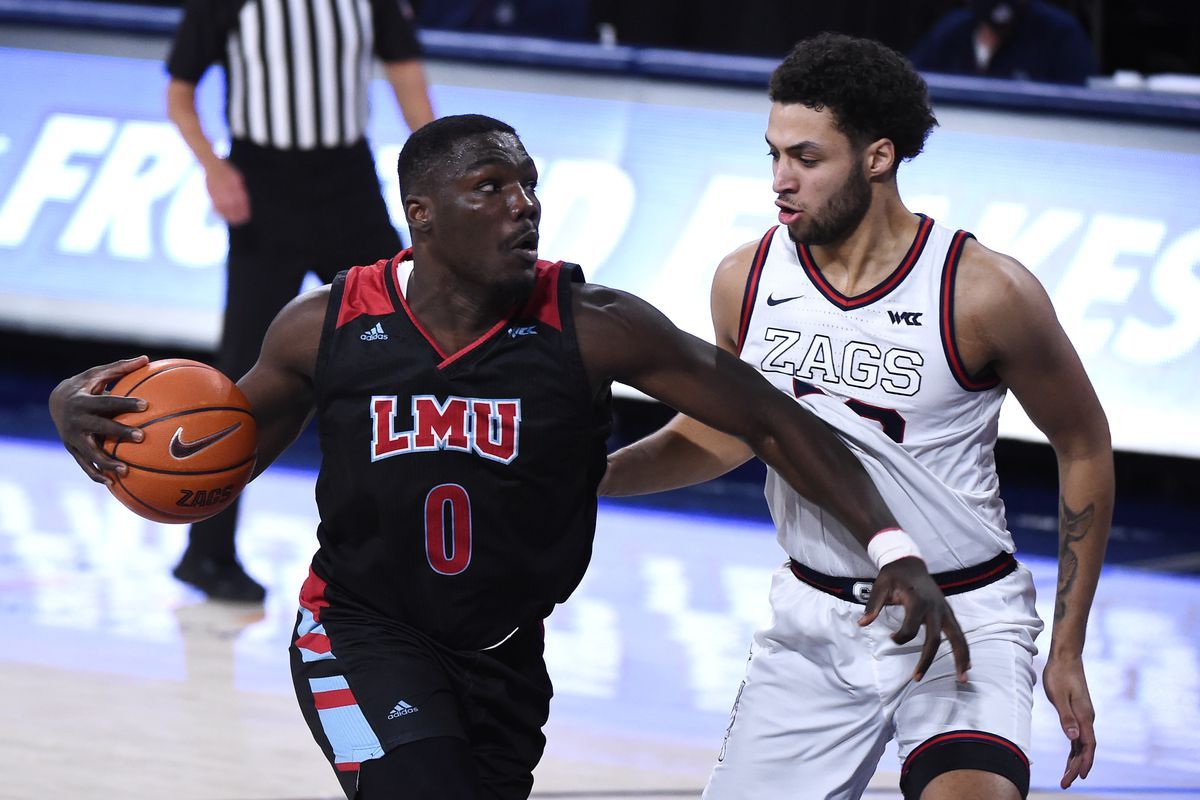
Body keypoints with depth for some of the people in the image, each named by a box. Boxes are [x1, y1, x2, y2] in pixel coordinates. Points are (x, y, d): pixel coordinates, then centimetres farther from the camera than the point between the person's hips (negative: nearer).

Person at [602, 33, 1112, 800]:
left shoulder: (984, 292, -16)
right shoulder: (746, 281, -3)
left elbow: (1085, 448, -2)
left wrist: (1068, 650, 0)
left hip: (962, 622, -4)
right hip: (813, 621, 5)